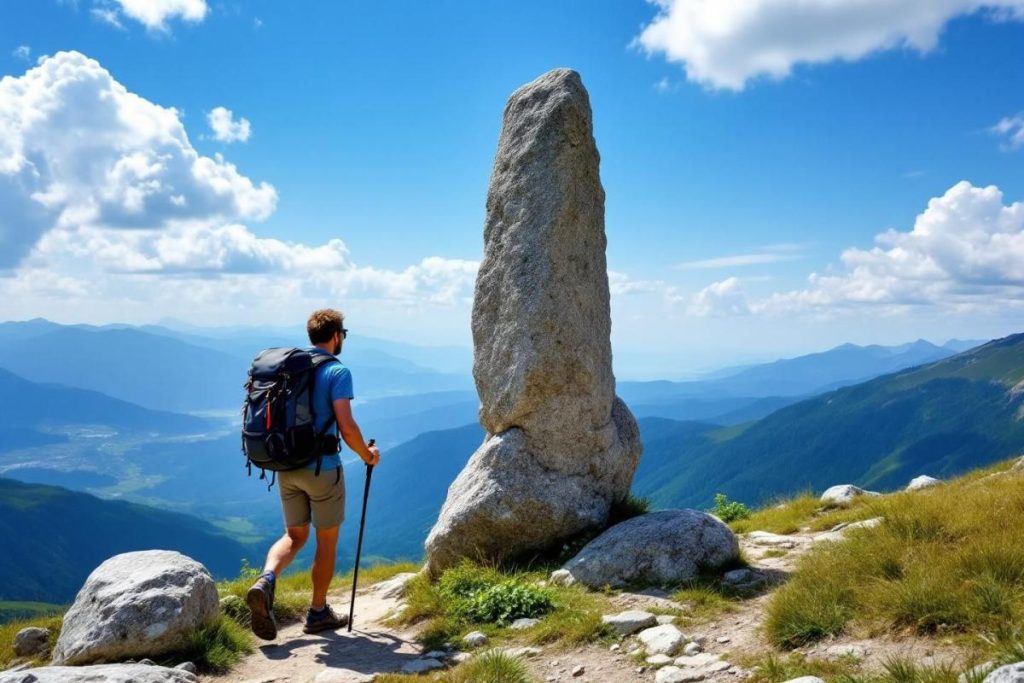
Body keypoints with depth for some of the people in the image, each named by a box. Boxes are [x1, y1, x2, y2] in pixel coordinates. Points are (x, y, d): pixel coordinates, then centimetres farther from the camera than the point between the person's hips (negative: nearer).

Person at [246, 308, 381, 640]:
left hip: (286, 468, 6)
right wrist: (368, 455, -3)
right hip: (322, 469, -6)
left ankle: (266, 580, -9)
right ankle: (318, 612, 22)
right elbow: (347, 428, -20)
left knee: (295, 536, 18)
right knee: (327, 541, 11)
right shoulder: (337, 372, -12)